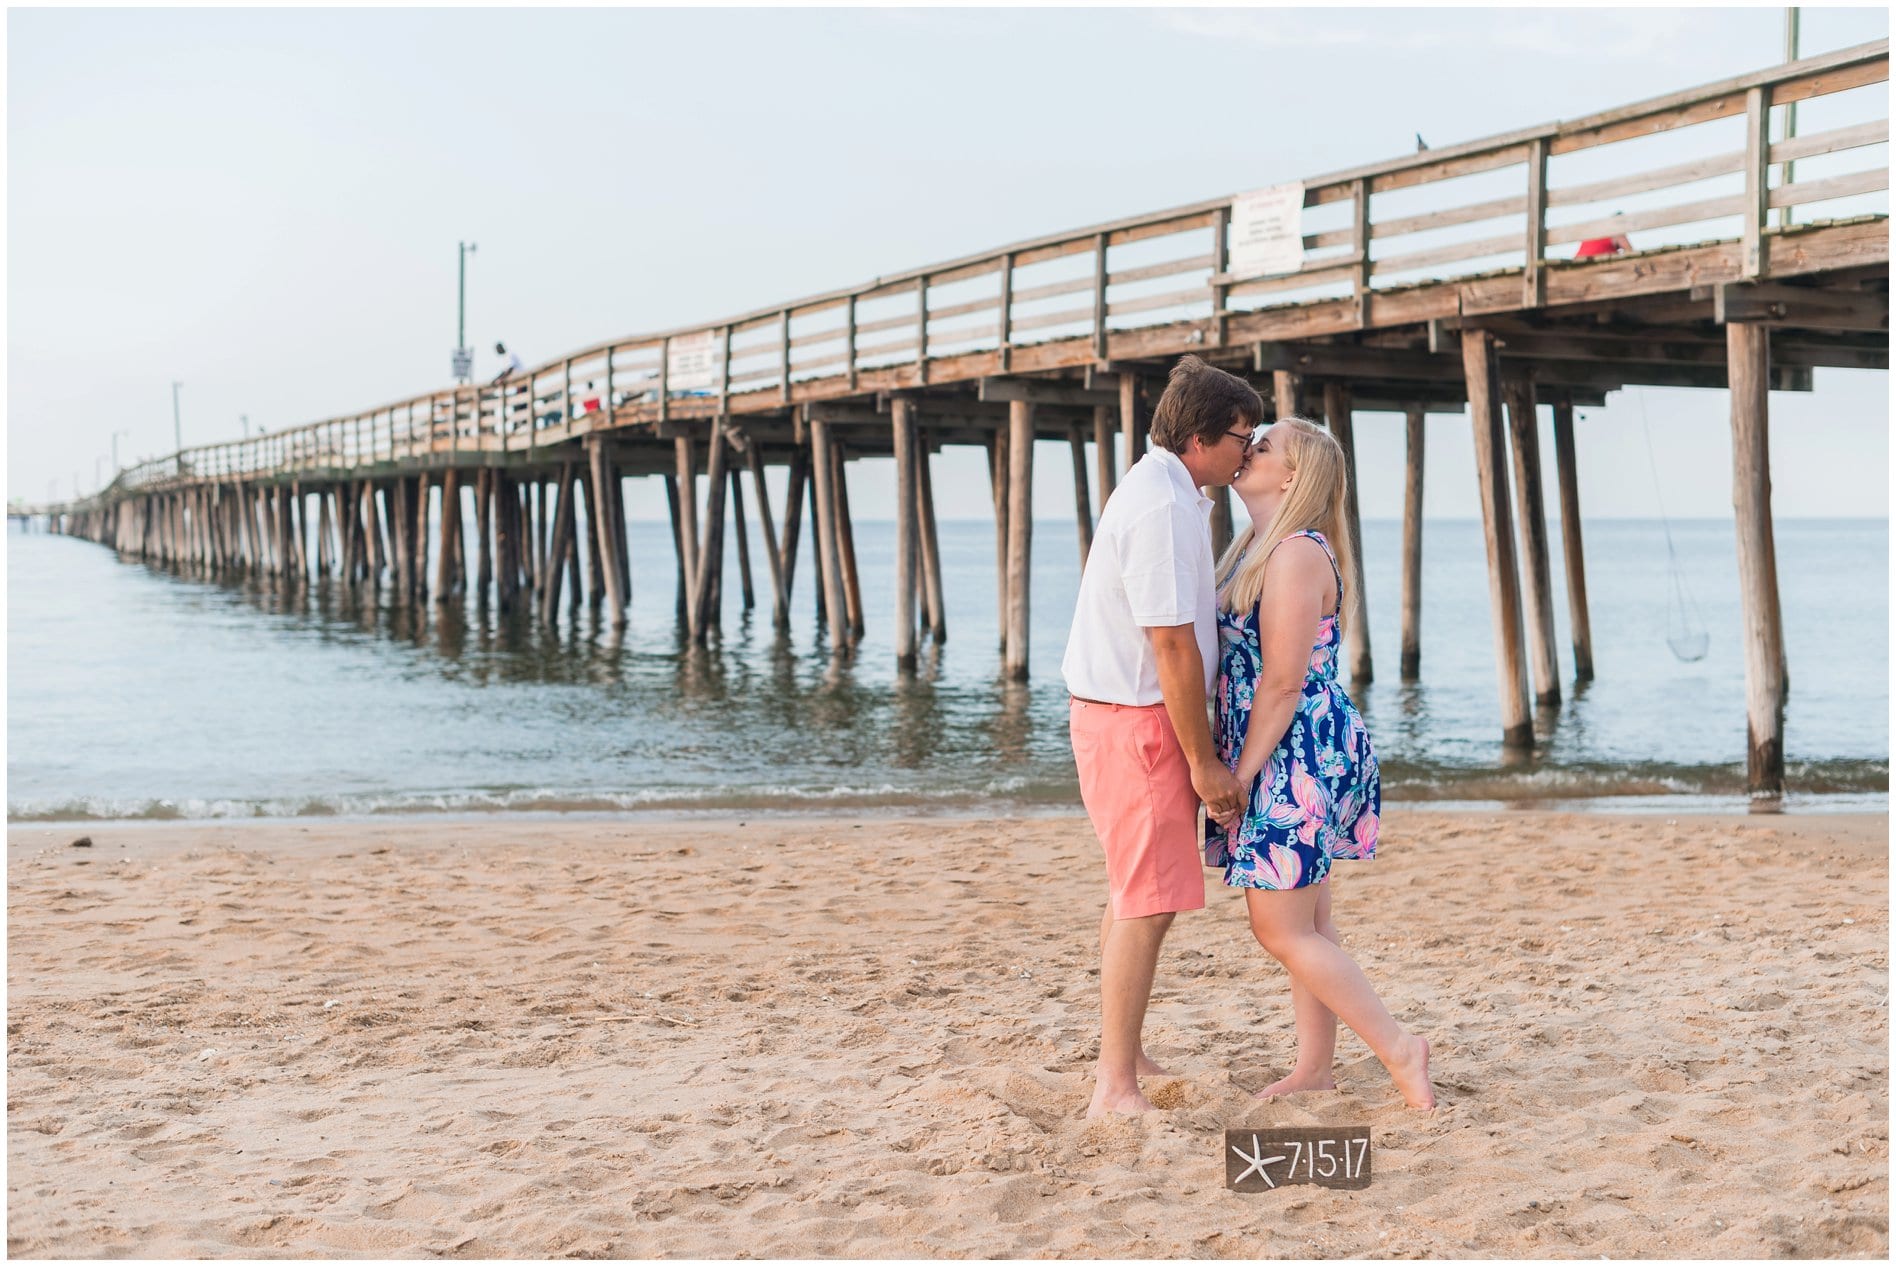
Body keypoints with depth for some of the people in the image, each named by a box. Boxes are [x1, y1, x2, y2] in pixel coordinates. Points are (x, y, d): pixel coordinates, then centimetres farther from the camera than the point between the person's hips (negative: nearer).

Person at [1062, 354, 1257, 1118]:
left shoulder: (1161, 490, 14)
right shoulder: (1163, 507, -20)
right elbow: (1172, 642, -22)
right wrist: (1203, 762, -17)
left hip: (1122, 713, 11)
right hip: (1136, 720, -11)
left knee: (1132, 892, 19)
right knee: (1150, 900, -10)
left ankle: (1122, 1056, 31)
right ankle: (1115, 1088, -8)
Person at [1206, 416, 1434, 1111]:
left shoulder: (1298, 555, -19)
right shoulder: (1257, 547, 12)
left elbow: (1282, 682, -21)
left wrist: (1241, 775, -17)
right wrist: (1239, 769, 16)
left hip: (1298, 758, -10)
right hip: (1292, 762, 10)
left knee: (1281, 931, -5)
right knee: (1308, 924, 14)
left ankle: (1397, 1047, 2)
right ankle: (1313, 1069, 21)